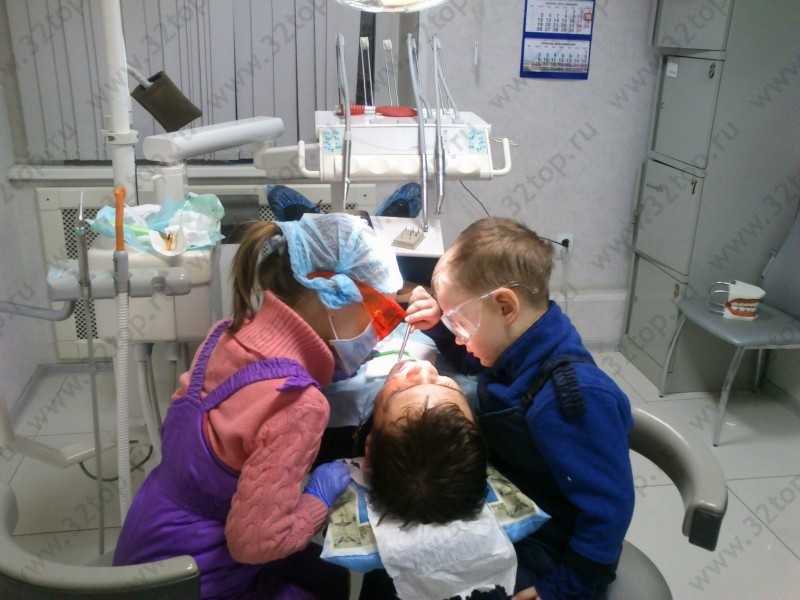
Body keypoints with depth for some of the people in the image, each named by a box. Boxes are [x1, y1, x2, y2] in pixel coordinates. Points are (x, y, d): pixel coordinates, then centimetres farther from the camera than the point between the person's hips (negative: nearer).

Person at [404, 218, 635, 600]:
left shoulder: (574, 397, -33)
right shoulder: (515, 347, -7)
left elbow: (606, 514, -26)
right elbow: (470, 360, 18)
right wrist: (438, 324, -2)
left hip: (535, 559, -7)